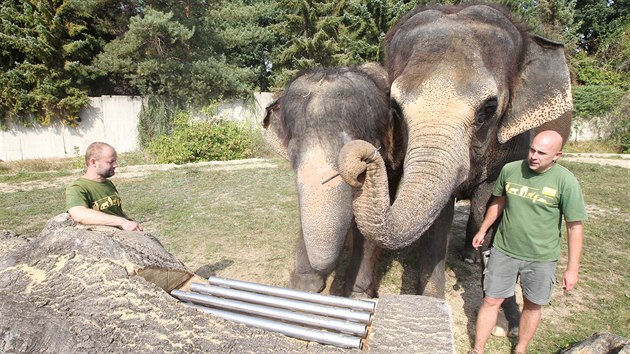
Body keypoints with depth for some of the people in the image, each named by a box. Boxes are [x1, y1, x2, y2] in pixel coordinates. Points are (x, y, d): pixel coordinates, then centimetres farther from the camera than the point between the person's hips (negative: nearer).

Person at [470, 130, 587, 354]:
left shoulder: (565, 181, -14)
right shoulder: (510, 170, -6)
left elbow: (574, 226, -9)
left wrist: (573, 268, -8)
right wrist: (482, 230, 17)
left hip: (541, 258, -1)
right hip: (503, 251, 2)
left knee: (532, 306, 15)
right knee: (491, 301, 8)